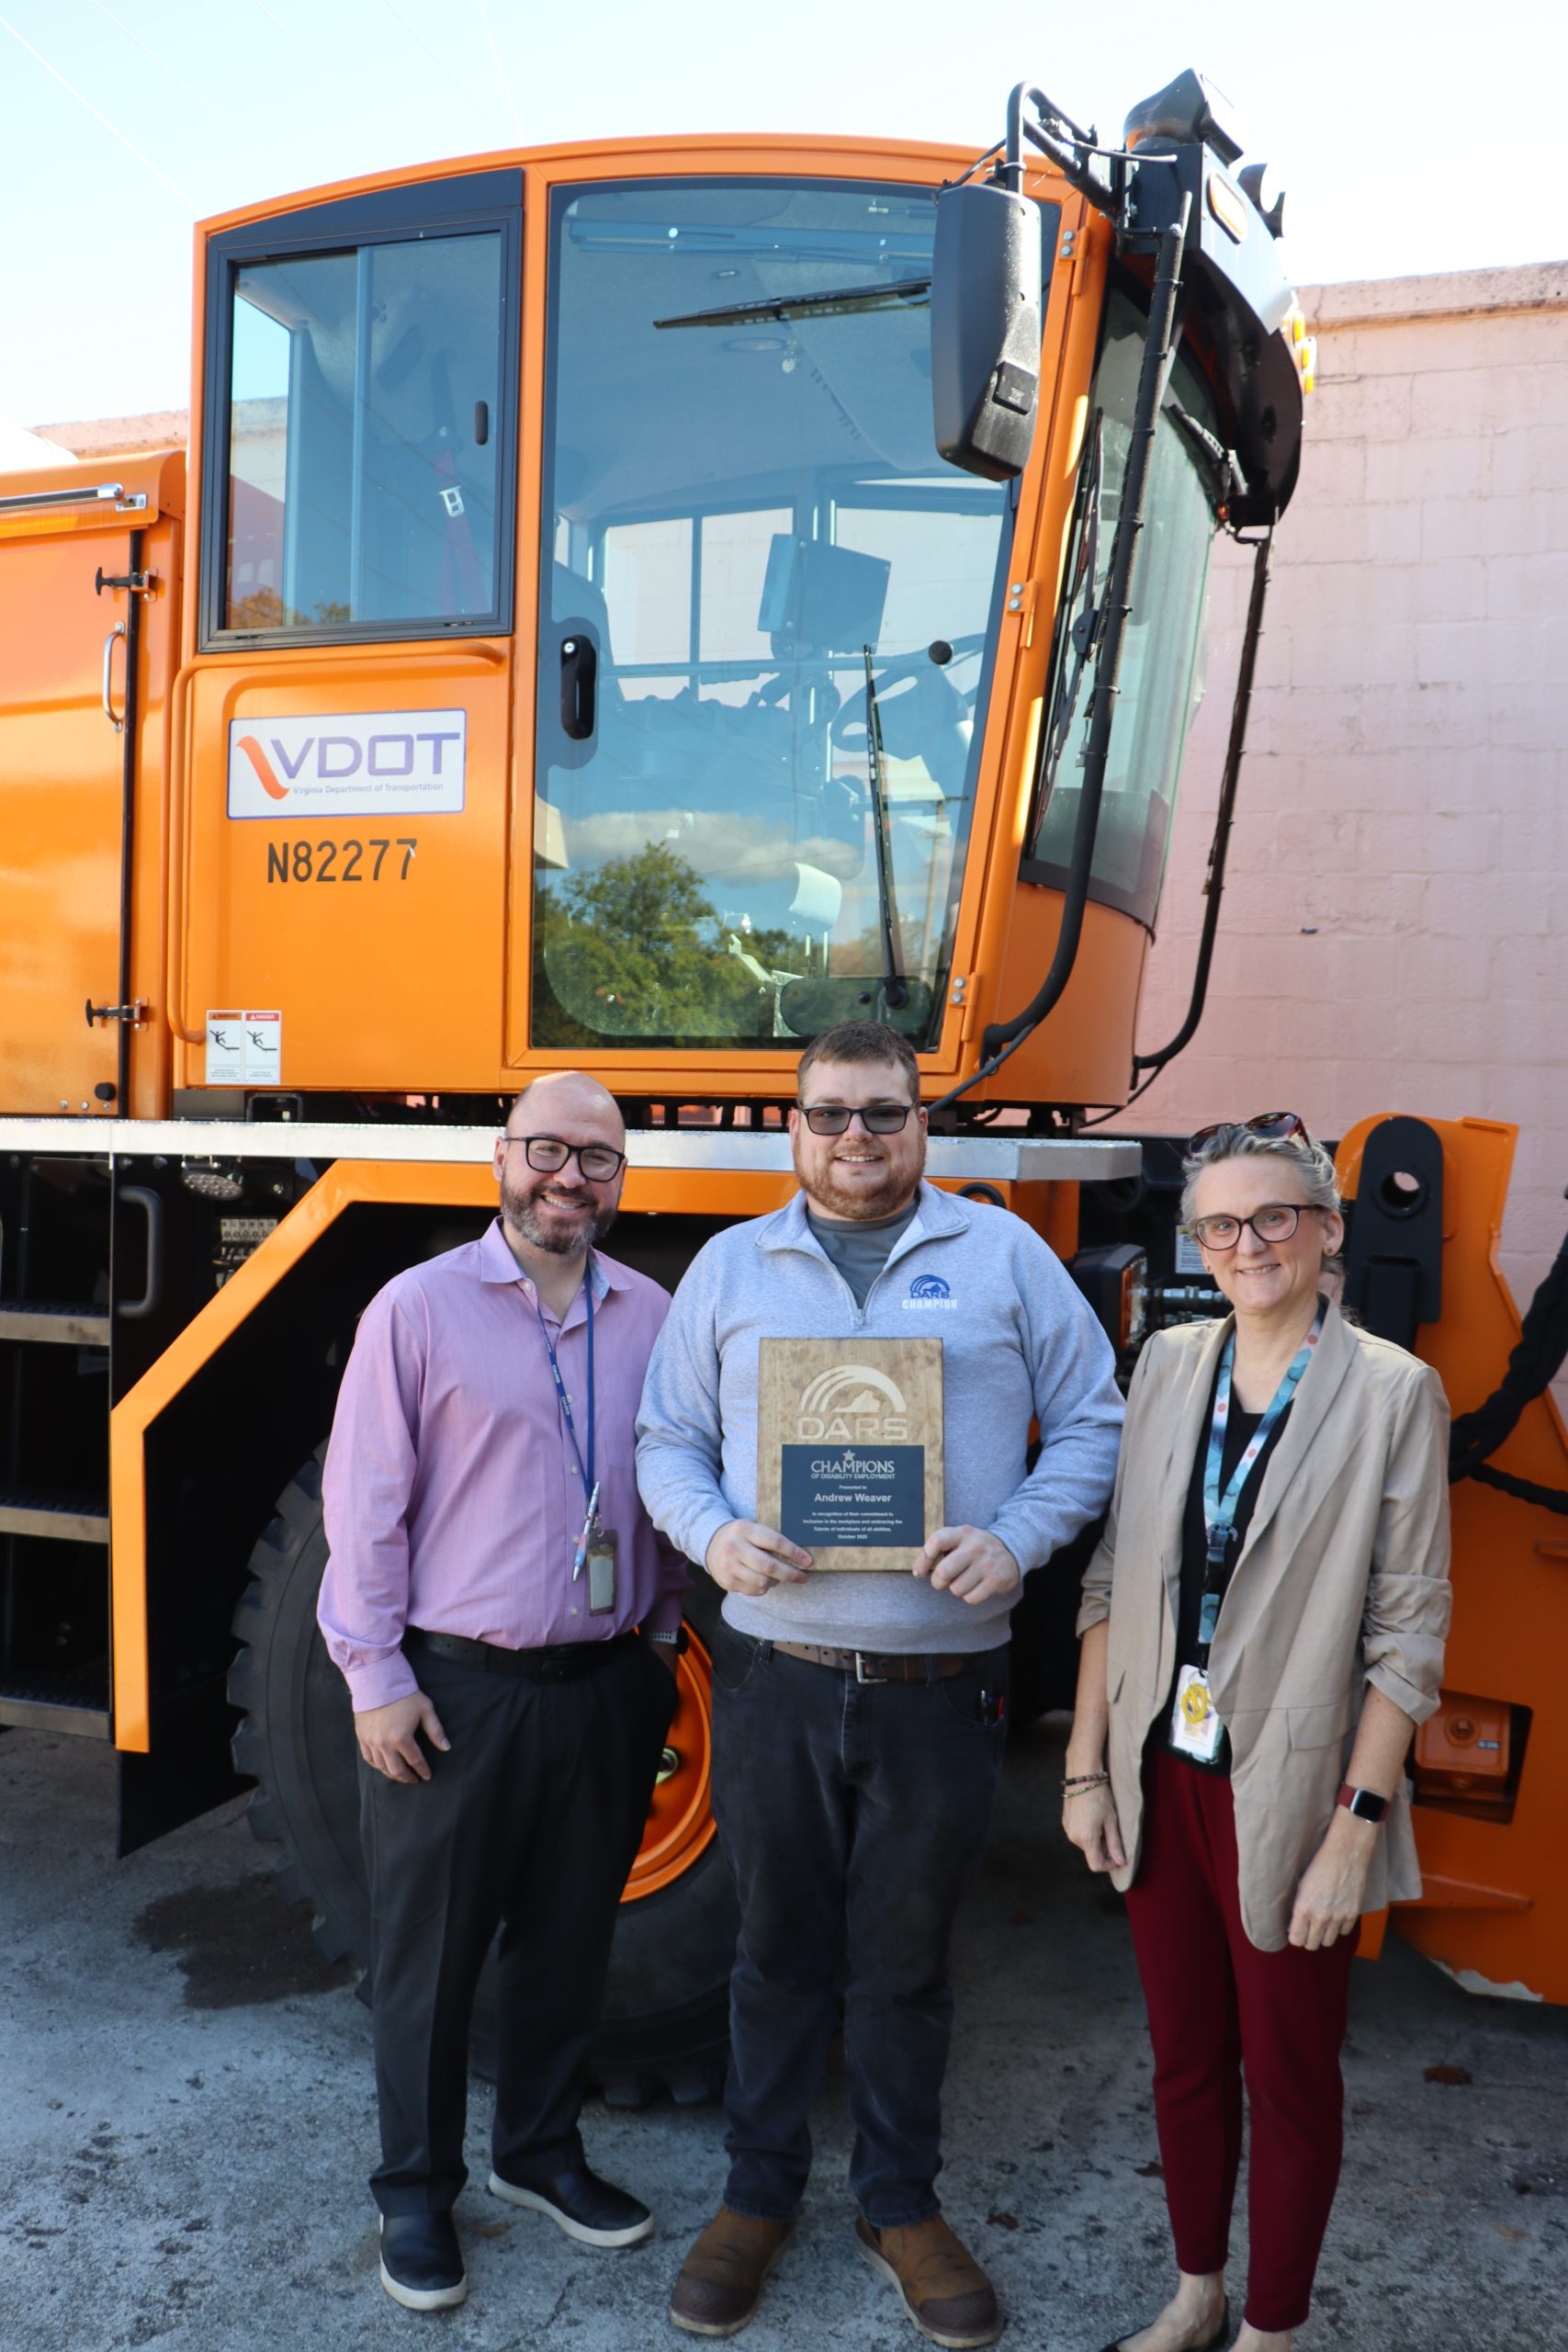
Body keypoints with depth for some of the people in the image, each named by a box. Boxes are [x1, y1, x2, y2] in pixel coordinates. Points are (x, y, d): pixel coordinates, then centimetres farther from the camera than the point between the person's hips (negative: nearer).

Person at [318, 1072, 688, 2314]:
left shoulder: (650, 1316, 4)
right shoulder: (420, 1308, -8)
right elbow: (363, 1504, -8)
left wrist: (661, 1639, 13)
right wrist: (376, 1677, -9)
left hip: (605, 1687, 4)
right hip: (457, 1689, -4)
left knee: (570, 1938, 18)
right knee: (431, 1954, 10)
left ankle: (543, 2150, 39)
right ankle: (417, 2191, 30)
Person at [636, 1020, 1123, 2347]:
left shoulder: (1004, 1256, 3)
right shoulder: (730, 1268, 7)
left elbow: (1091, 1421, 3)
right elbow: (667, 1439, 8)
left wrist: (1016, 1539, -13)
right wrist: (715, 1535, -12)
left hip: (942, 1684, -1)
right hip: (775, 1676, 1)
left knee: (908, 1961, 14)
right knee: (779, 1950, 15)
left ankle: (903, 2207, 35)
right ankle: (761, 2196, 35)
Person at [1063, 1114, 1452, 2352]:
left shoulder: (1391, 1392, -11)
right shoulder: (1169, 1364, 2)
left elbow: (1408, 1633, -11)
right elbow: (1112, 1577, 5)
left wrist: (1354, 1831, -14)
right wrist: (1087, 1768, 4)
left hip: (1289, 1792, -4)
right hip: (1161, 1775, 4)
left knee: (1289, 2080, 13)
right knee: (1185, 2060, 20)